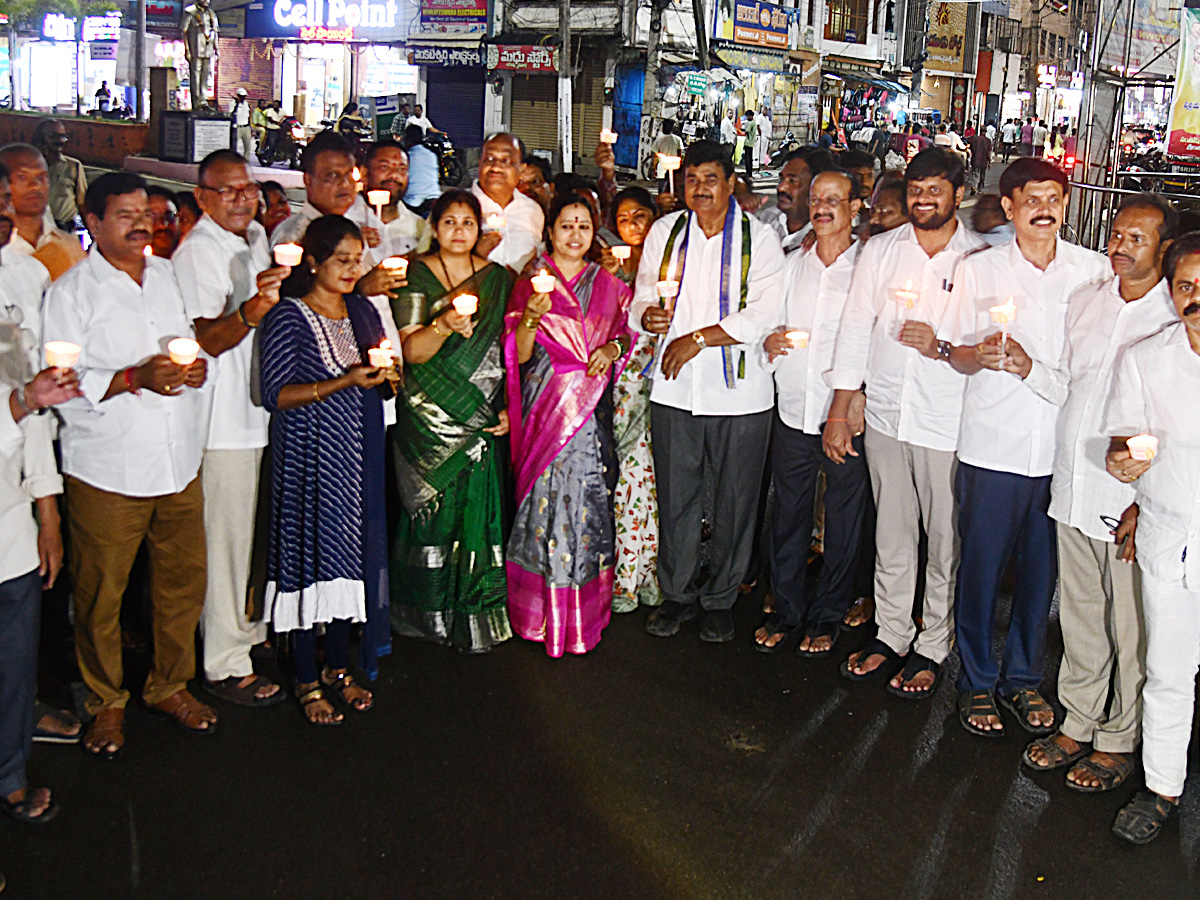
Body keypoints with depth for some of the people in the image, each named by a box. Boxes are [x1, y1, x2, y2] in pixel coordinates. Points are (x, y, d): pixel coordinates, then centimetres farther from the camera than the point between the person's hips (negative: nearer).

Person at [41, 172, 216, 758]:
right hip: (107, 472, -5)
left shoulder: (168, 276, 12)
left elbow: (190, 344, 20)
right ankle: (106, 703, 24)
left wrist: (196, 367, -4)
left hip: (180, 462, 5)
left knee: (184, 579, 11)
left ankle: (169, 685, 30)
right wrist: (135, 378, -23)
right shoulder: (71, 291, -4)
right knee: (100, 593, 4)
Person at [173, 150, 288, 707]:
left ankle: (247, 627, 36)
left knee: (247, 529, 20)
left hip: (259, 408, 9)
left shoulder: (256, 238, 13)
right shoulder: (196, 251, -14)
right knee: (225, 534, -3)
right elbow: (207, 339, -27)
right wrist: (251, 310, -41)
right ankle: (225, 664, 6)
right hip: (222, 415, -9)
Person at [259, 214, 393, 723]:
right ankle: (307, 681, 13)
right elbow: (275, 394, -14)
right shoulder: (288, 317, -7)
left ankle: (339, 667, 24)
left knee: (351, 557, 9)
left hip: (358, 455, 6)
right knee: (310, 557, -1)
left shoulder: (362, 311, 11)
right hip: (308, 455, -5)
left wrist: (386, 372, -5)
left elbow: (384, 387, 18)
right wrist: (345, 382, -21)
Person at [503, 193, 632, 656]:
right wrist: (532, 317, -21)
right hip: (547, 405, -2)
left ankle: (587, 608, 16)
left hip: (592, 409, 3)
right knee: (549, 497, -5)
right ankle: (548, 614, 7)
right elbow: (519, 354, -3)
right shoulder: (530, 284, 3)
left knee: (589, 501, 2)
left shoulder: (609, 286, 12)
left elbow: (625, 335, 18)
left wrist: (613, 347, -4)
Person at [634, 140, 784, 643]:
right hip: (674, 389, 3)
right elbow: (642, 301, 9)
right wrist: (650, 315, -15)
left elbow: (765, 315, -12)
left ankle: (720, 600, 24)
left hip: (740, 393, -2)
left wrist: (697, 339, -15)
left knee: (734, 501, 7)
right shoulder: (664, 233, 8)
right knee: (675, 497, 10)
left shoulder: (759, 238, -3)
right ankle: (677, 594, 27)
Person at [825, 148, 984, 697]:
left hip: (949, 425, -3)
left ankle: (932, 646, 22)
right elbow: (855, 331, 6)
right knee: (890, 535, 14)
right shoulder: (880, 251, 6)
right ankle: (890, 633, 29)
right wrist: (838, 414, 4)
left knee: (946, 542, 6)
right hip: (886, 416, 3)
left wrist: (943, 347, -19)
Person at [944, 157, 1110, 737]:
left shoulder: (1095, 270, 4)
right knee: (981, 566, 5)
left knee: (1042, 570, 11)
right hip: (993, 444, -1)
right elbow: (958, 355, 5)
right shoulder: (979, 269, 3)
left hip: (1066, 447, 1)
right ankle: (977, 682, 22)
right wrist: (981, 354, -17)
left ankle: (1023, 677, 29)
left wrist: (1030, 366, -5)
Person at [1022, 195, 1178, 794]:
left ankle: (1120, 740, 26)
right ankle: (1078, 724, 33)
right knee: (1079, 616, 17)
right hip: (1073, 490, 5)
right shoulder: (1084, 301, 7)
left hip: (1132, 503, -5)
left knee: (1130, 629, 8)